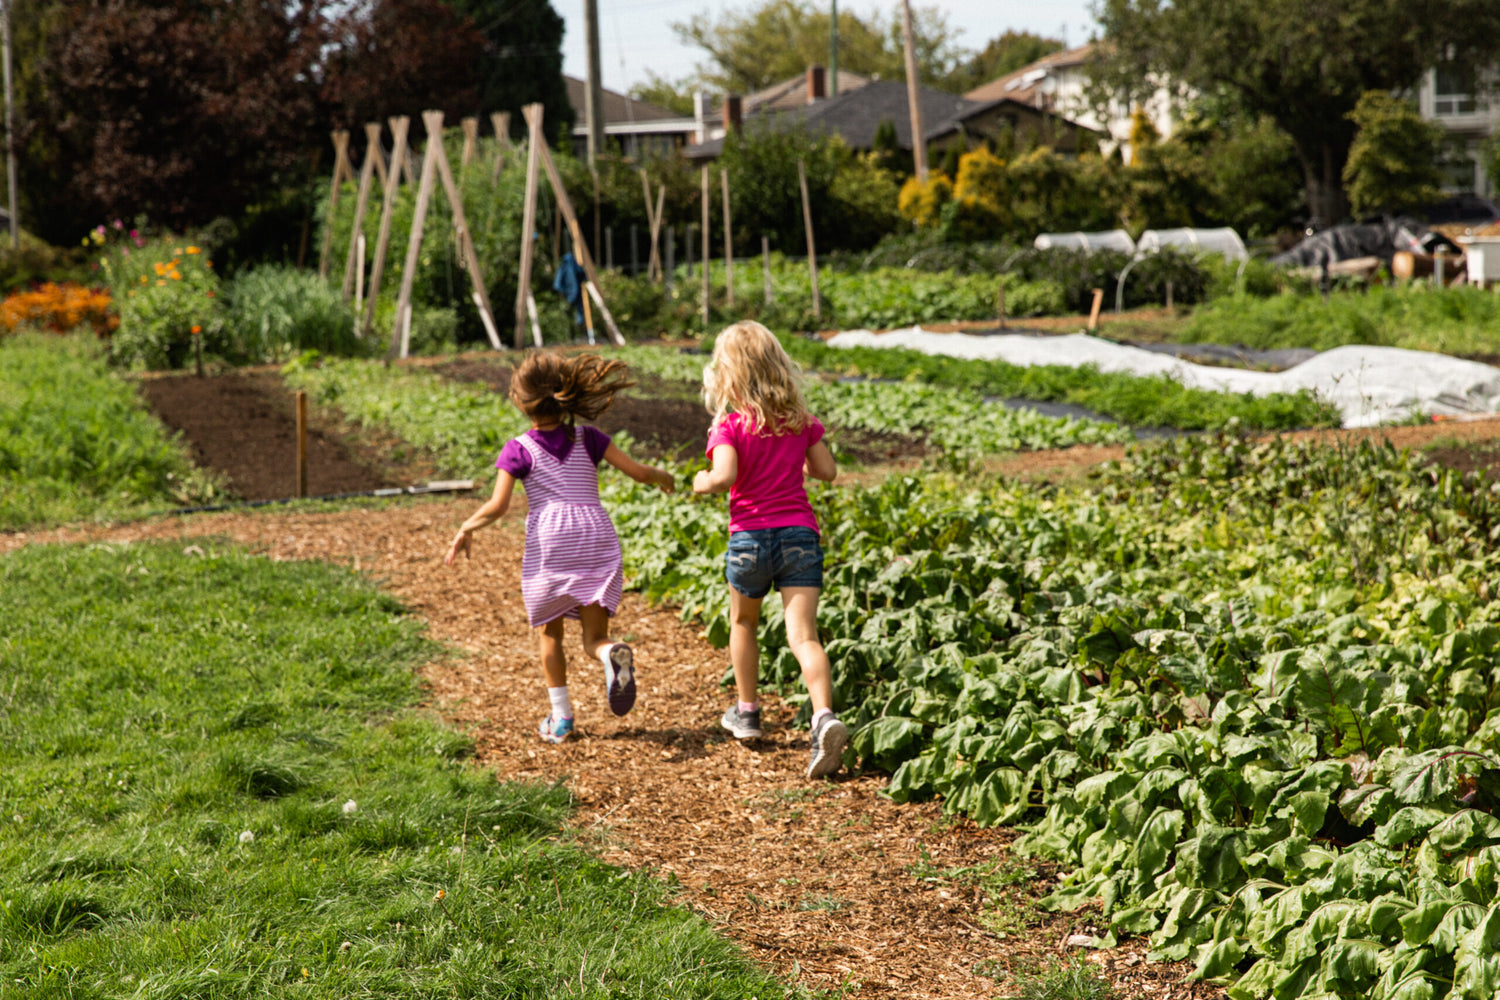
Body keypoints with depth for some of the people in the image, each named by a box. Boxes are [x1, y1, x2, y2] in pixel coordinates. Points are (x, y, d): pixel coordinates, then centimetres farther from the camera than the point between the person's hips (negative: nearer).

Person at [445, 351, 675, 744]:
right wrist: (662, 475, 29)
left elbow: (498, 506, -7)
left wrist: (466, 528, 10)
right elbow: (637, 471, 8)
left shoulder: (519, 450, 0)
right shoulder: (588, 439, 8)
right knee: (594, 636, 5)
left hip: (549, 546, -2)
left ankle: (561, 716, 15)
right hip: (597, 538, 2)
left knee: (549, 633, 17)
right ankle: (614, 655, -31)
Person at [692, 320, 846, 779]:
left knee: (743, 622, 24)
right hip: (800, 534, 2)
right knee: (803, 635, -7)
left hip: (750, 537, -2)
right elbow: (827, 471, 9)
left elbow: (724, 476, -24)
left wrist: (702, 483, -3)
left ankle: (746, 711, 36)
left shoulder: (730, 426, -9)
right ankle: (825, 717, -28)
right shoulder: (800, 421, 4)